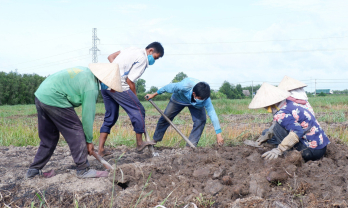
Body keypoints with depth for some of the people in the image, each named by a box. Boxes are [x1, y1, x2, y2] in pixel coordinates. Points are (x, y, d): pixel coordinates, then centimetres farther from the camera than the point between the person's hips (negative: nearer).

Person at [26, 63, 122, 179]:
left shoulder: (86, 71, 13)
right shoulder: (91, 88, -13)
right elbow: (88, 115, -10)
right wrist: (89, 141, 2)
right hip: (54, 100, -10)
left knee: (49, 138, 19)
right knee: (76, 132, -1)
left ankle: (34, 170, 25)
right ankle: (83, 170, 5)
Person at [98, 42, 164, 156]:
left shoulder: (132, 49, 20)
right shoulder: (142, 58, -7)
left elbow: (111, 57, 18)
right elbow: (130, 80, -11)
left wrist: (118, 70, 9)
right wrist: (135, 97, 1)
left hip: (105, 84, 10)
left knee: (110, 116, 15)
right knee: (138, 110, 2)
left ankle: (101, 149, 13)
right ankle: (139, 143, 11)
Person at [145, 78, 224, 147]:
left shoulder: (205, 99, -40)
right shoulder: (184, 86, -47)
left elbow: (212, 113, -37)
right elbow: (169, 87, -29)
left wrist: (218, 134, -37)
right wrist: (153, 95, -15)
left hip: (195, 104, 1)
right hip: (179, 99, 0)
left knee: (201, 120, -22)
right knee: (165, 118, 5)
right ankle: (155, 140, 27)